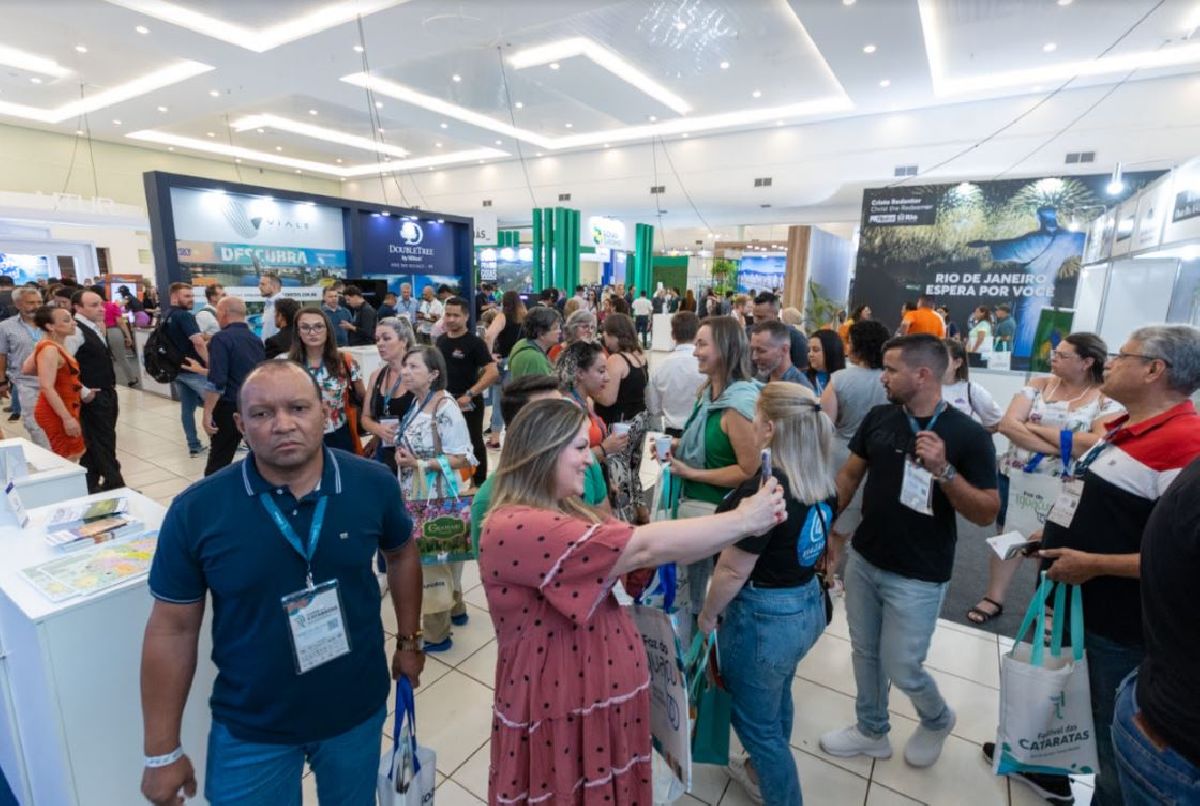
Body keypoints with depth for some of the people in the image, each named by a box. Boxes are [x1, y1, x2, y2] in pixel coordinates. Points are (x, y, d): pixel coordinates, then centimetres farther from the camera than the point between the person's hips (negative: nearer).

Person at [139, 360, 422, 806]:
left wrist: (409, 640, 7)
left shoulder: (373, 485, -16)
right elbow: (173, 629, -9)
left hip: (358, 710, 2)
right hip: (250, 729, -1)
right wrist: (163, 752, -3)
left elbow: (402, 555, 3)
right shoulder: (196, 510, -18)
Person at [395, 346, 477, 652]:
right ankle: (455, 610, 41)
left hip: (437, 497, -9)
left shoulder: (445, 408, -22)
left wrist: (418, 463, -24)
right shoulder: (417, 402, 5)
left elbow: (463, 459, -22)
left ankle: (437, 634, 22)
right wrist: (402, 455, 2)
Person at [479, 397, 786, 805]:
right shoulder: (513, 529, -28)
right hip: (560, 712, -8)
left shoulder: (563, 511, 5)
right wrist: (742, 521, -22)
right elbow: (642, 547, -31)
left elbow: (634, 558, 2)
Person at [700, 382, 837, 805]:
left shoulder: (764, 489, -29)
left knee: (756, 721, 16)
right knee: (776, 700, 31)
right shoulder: (823, 481, -5)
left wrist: (707, 615, -7)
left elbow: (733, 572, -23)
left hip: (764, 617, -9)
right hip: (809, 605, 9)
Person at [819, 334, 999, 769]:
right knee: (864, 654, 17)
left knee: (901, 669, 8)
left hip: (918, 577, -4)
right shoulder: (879, 417, -3)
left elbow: (987, 513, -13)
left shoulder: (968, 435, -14)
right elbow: (849, 474, 8)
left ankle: (938, 720, 41)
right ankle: (871, 731, 40)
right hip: (862, 560, 4)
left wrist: (943, 470, -28)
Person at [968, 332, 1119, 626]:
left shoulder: (1107, 400, -7)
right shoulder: (1038, 385, -1)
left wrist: (1039, 429, -18)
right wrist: (1058, 446, -21)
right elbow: (1007, 424, -12)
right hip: (1015, 477, 2)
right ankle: (993, 598, 28)